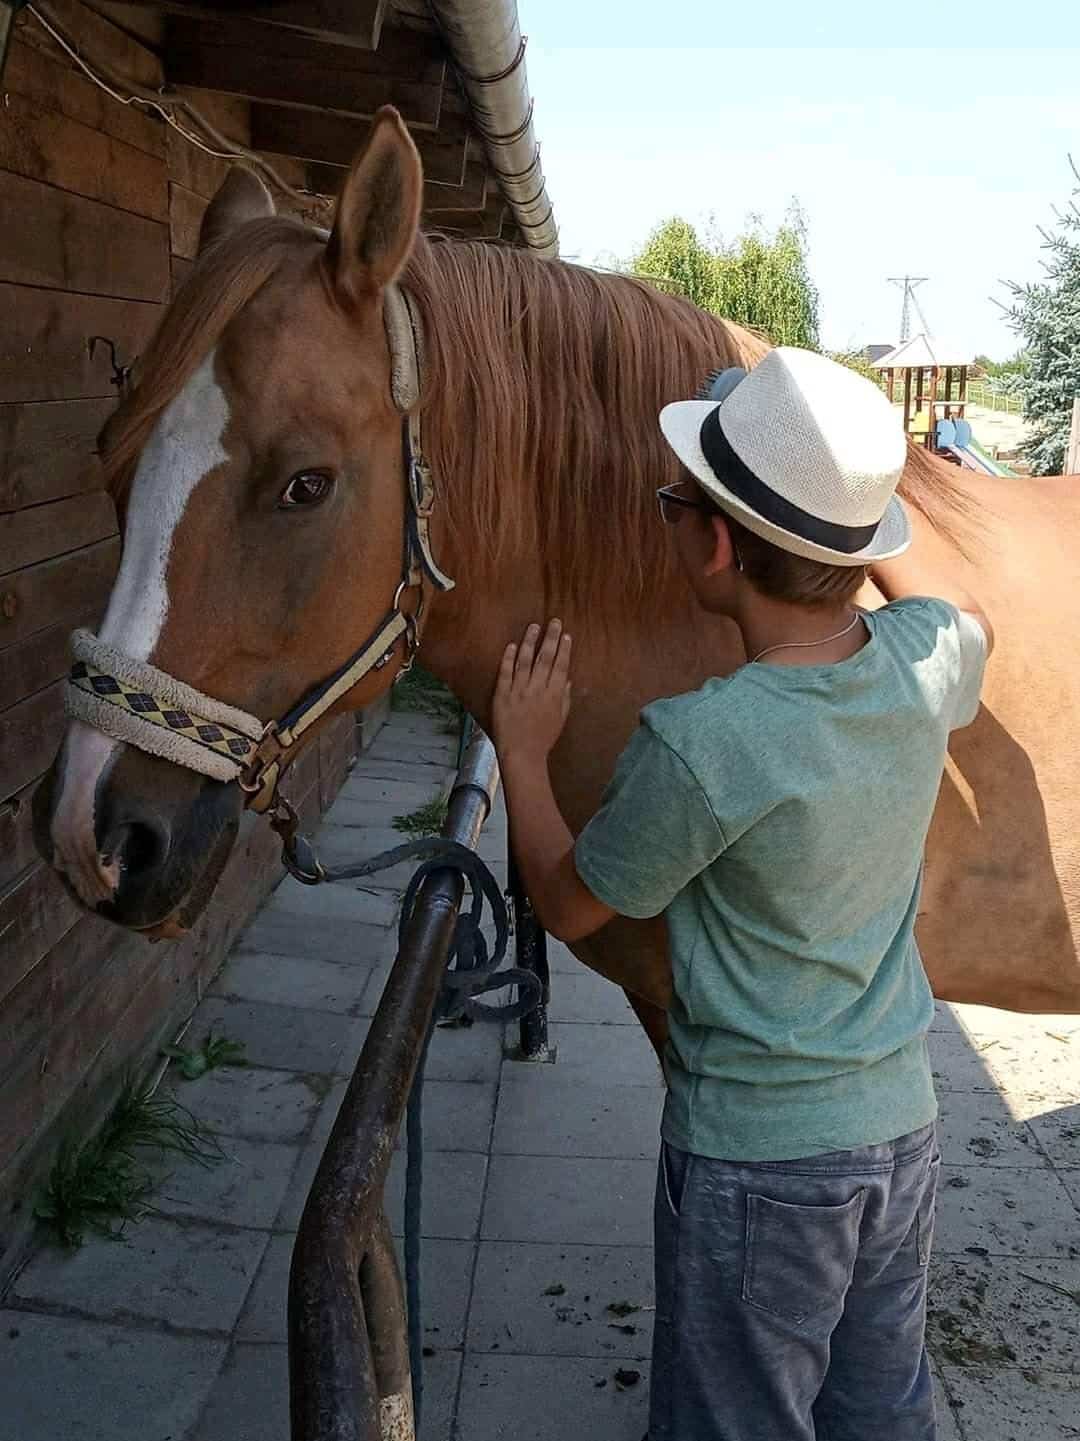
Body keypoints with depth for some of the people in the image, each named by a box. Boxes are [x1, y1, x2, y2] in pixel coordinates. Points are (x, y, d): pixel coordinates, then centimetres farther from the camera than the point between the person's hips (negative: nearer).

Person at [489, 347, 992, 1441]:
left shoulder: (698, 746, -30)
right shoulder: (926, 661, -12)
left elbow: (567, 904, -11)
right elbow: (961, 611, 17)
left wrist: (521, 752, 3)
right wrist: (840, 468, 14)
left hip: (755, 1161, -6)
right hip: (903, 1129, 7)